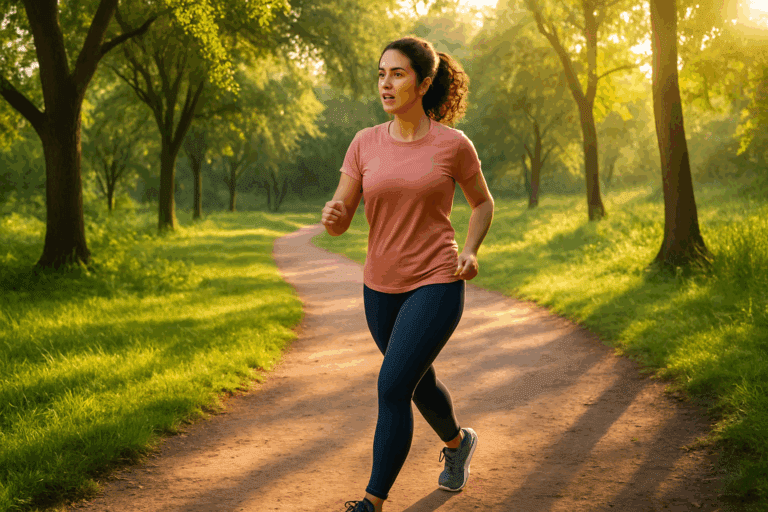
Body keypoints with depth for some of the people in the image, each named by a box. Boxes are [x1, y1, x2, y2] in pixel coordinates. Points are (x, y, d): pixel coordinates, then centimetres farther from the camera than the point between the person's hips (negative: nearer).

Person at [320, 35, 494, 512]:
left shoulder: (453, 144, -8)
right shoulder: (365, 143, -1)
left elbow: (483, 202, 9)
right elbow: (339, 221, -2)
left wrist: (470, 251, -7)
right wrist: (332, 214, -26)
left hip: (436, 285, -4)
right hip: (381, 288, 5)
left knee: (392, 387, -15)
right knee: (420, 383, 22)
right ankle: (458, 441, 52)